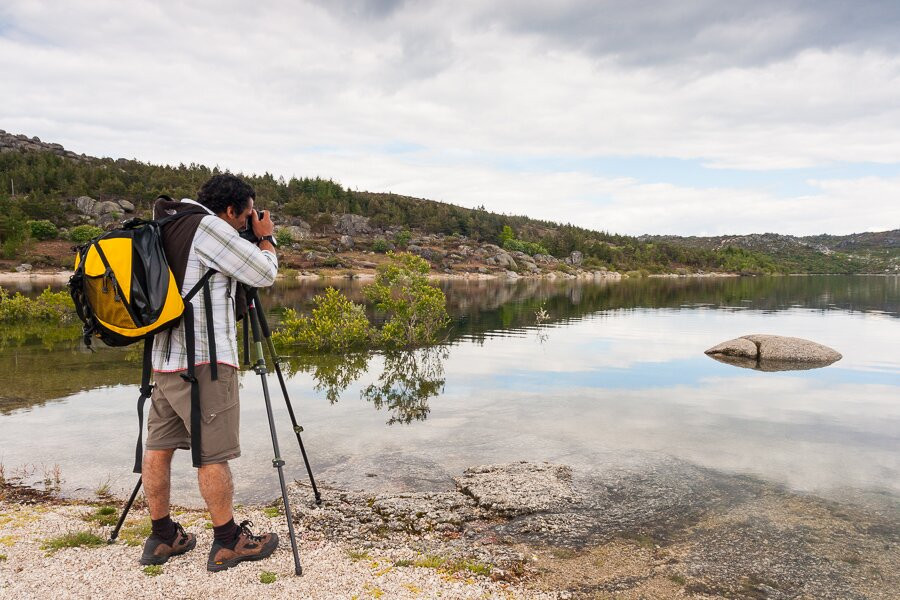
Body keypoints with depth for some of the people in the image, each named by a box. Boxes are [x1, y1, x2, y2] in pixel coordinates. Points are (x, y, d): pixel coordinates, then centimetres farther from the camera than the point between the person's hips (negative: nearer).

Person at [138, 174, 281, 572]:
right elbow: (264, 274, -8)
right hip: (204, 360, -9)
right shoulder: (209, 227, -10)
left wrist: (251, 239, 18)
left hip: (166, 357, 9)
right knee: (213, 454, -2)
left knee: (159, 447, 12)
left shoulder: (170, 226, 16)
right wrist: (266, 238, 8)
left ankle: (162, 538, 23)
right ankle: (228, 542, 9)